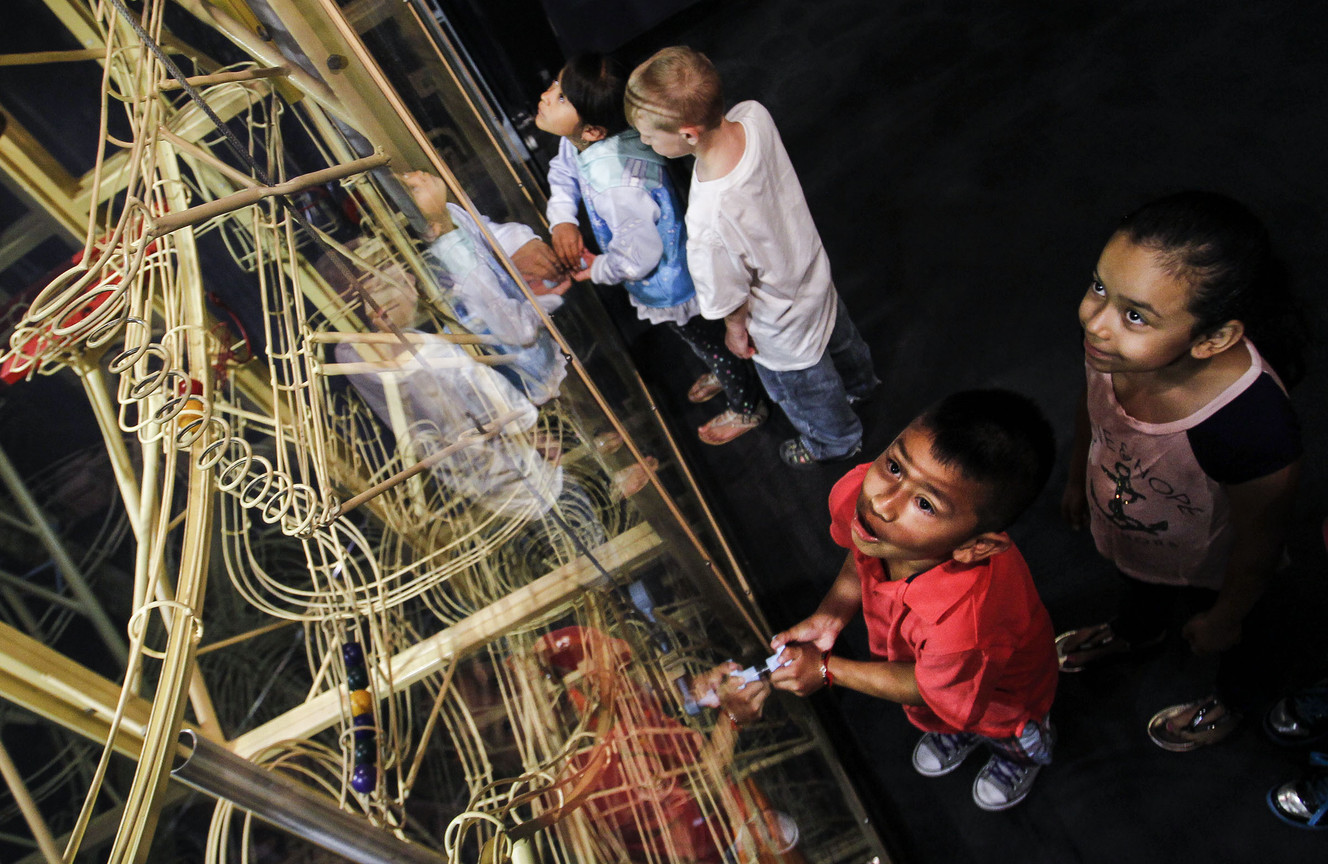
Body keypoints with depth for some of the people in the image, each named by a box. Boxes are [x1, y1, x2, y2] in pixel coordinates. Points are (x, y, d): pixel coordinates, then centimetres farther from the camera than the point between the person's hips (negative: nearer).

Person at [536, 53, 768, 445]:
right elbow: (562, 170, 7)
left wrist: (596, 270, -16)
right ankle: (723, 372, 66)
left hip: (668, 287, -8)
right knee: (701, 339, 35)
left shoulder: (614, 183, -44)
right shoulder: (580, 141, -16)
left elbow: (640, 255, -35)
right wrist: (562, 219, -11)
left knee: (706, 340, 20)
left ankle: (747, 407, 48)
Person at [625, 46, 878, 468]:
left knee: (807, 392, 29)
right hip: (815, 272, 6)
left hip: (782, 328, -6)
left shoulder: (709, 221, -48)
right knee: (839, 340, 39)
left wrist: (735, 331, -5)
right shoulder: (754, 115, -28)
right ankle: (861, 382, 73)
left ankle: (835, 442, 62)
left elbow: (731, 298, -28)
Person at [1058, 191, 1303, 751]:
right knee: (1138, 585, 38)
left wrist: (1222, 621, -6)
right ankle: (1137, 631, 74)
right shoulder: (1111, 342, -34)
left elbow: (1257, 547, -25)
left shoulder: (1254, 430, -47)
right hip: (1121, 528, 4)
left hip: (1204, 569, -3)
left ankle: (1234, 698, 68)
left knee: (1222, 640, 32)